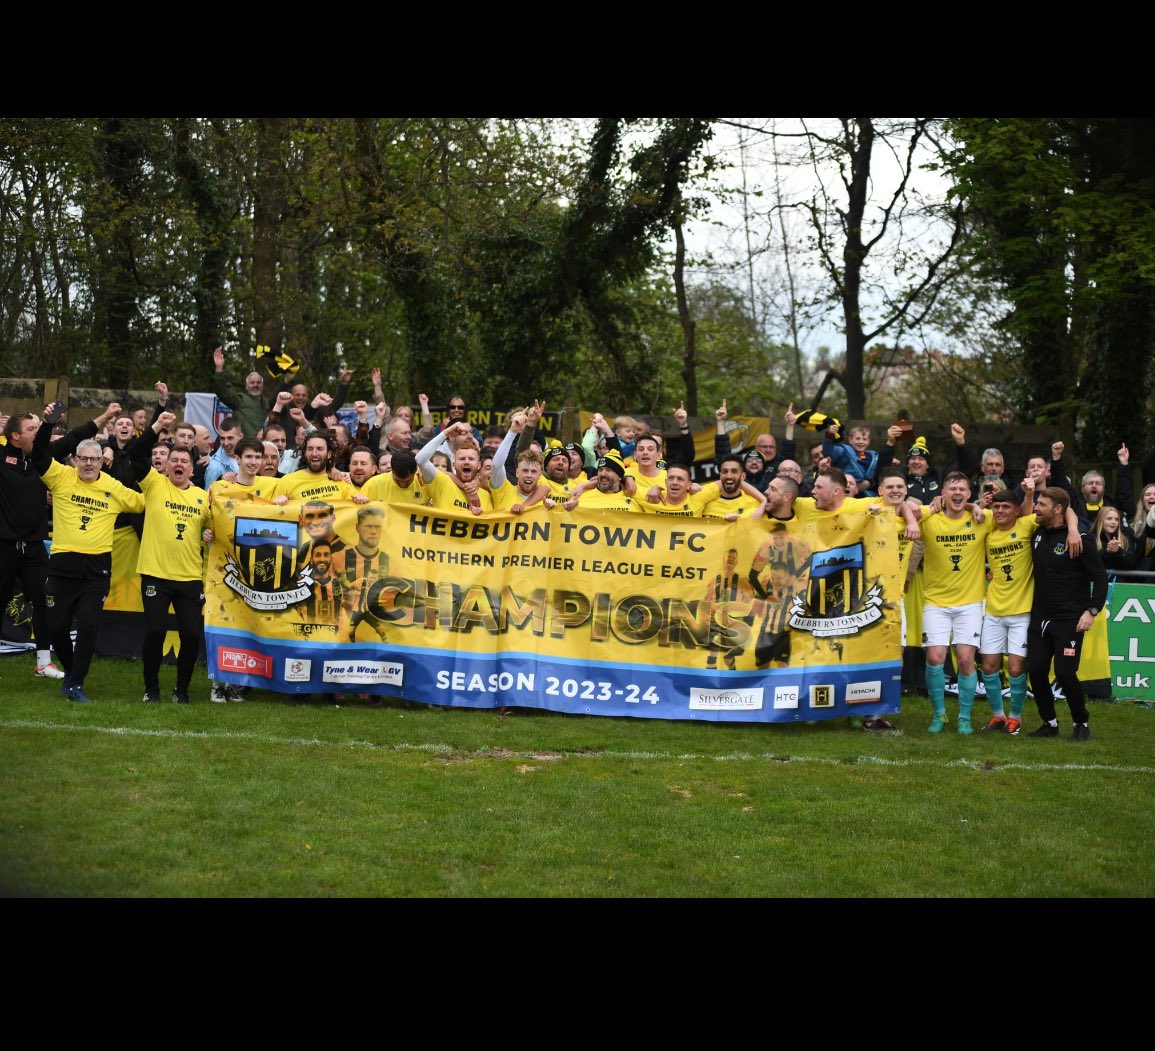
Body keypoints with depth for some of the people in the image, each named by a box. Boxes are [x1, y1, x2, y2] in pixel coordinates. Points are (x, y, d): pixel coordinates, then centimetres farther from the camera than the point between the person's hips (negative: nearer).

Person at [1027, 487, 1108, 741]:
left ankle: (1081, 724, 7)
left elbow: (1100, 577, -9)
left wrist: (1092, 611, -17)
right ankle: (1050, 723, 17)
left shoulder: (1079, 539, -10)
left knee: (1065, 673, -11)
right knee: (1036, 671, 2)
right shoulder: (1038, 535, 8)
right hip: (1040, 618, 6)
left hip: (1069, 621, -6)